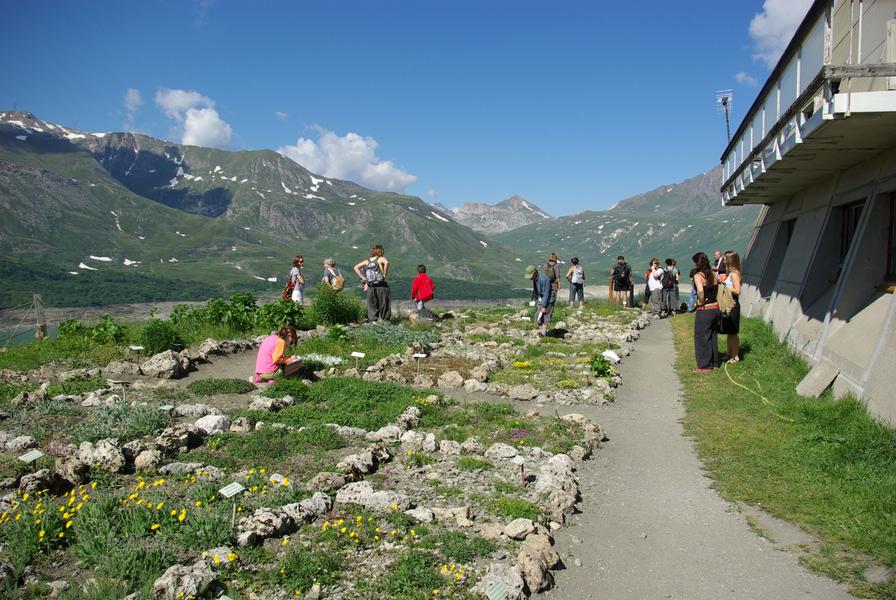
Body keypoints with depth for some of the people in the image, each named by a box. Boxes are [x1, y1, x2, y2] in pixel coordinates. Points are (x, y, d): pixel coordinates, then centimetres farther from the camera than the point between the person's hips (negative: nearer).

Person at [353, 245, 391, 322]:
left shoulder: (367, 261, 12)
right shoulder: (381, 259, -1)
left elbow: (356, 267, 11)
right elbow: (386, 262, -23)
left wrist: (364, 278, 8)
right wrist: (384, 275, -13)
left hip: (370, 288, 4)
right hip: (381, 286, -4)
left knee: (372, 307, 8)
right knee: (385, 306, 3)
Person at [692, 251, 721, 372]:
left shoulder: (698, 276, -15)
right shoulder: (713, 274, 6)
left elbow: (700, 290, -31)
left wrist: (701, 302, -16)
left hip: (704, 311, -7)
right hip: (716, 309, 7)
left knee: (701, 338, 5)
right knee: (713, 336, 19)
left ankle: (704, 366, 11)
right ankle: (714, 362, 30)